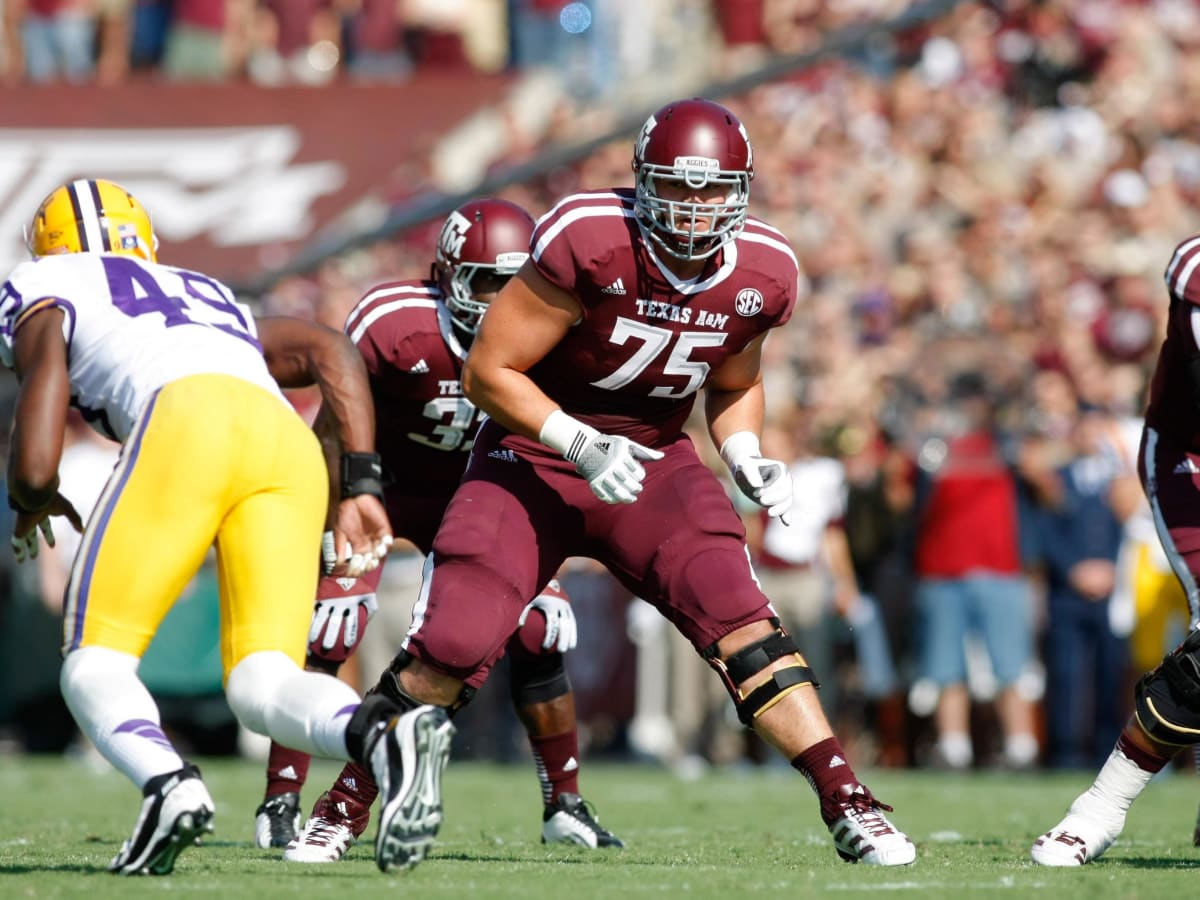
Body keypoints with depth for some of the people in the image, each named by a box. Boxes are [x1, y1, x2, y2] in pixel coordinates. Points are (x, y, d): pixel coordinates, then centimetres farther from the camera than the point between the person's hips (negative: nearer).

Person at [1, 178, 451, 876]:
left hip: (190, 423, -5)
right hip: (293, 444, 5)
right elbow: (331, 350, 24)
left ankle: (169, 784, -26)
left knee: (94, 663, 5)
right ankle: (384, 733, -32)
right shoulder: (211, 300, 41)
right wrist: (360, 486, 19)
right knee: (262, 685, 1)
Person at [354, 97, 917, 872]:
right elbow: (488, 371, -17)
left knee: (739, 618, -18)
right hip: (534, 458, -3)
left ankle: (849, 807, -18)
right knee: (454, 646, -13)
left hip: (653, 460, 3)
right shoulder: (587, 242, -24)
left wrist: (747, 457, -5)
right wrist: (580, 444, -28)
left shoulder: (762, 276, -7)